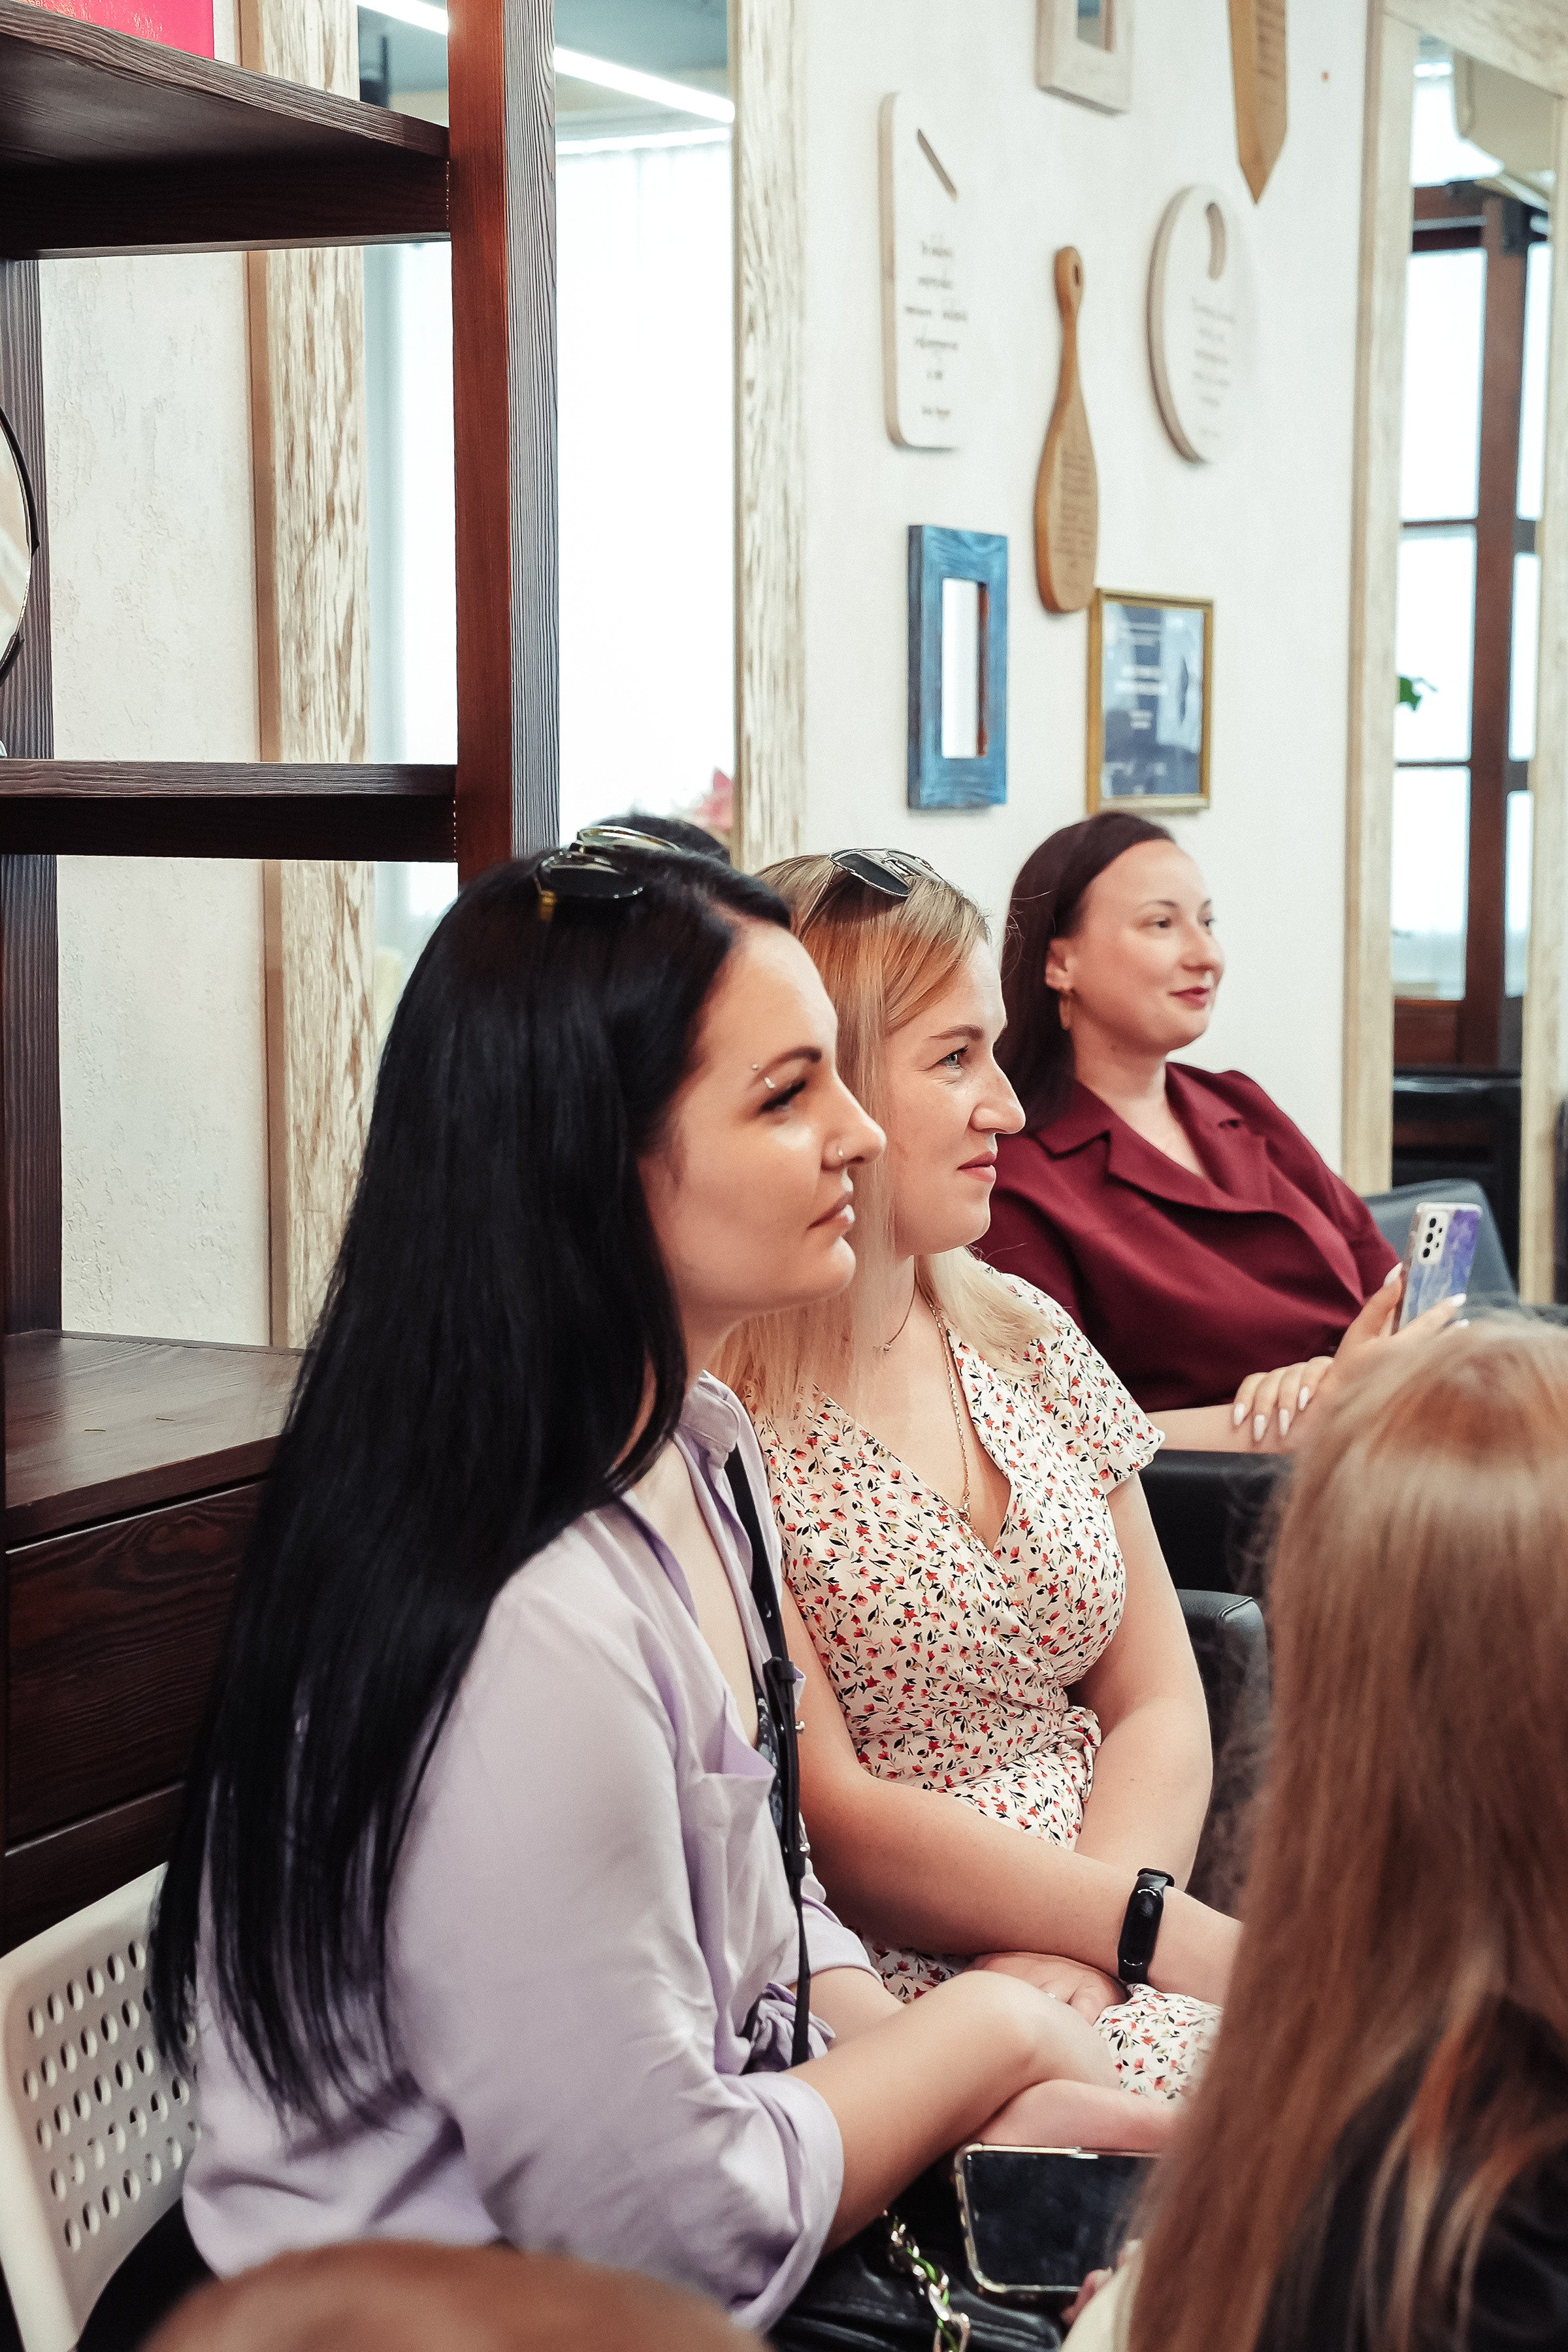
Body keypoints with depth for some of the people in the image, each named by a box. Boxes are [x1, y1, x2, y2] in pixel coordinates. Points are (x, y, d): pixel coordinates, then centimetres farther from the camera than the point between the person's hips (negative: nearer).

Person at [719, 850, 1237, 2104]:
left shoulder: (1023, 1334, 12)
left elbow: (1158, 1706, 11)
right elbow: (833, 1822, -12)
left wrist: (1069, 1965, -8)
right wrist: (1192, 1942, -15)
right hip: (892, 1991, -7)